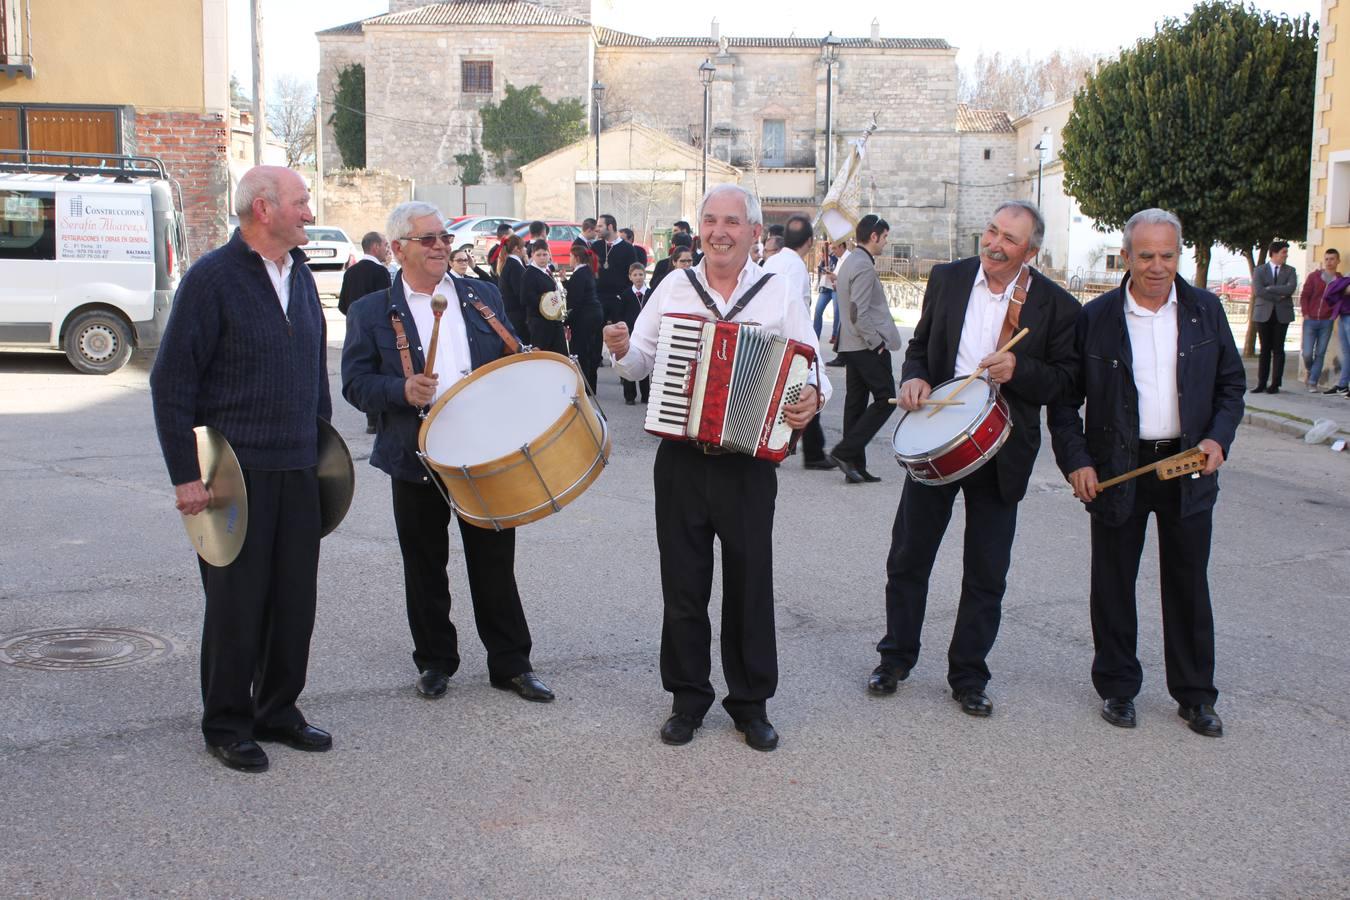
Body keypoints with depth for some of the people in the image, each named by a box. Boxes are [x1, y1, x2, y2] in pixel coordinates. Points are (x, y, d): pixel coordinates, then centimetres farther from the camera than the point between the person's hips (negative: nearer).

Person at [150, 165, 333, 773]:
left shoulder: (300, 276, 12)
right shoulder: (212, 278, -10)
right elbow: (171, 383, -11)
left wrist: (323, 442, 17)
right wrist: (186, 475, -14)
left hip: (298, 470, 6)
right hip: (236, 471, -6)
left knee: (295, 597, 11)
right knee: (237, 602, 3)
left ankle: (278, 711, 26)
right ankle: (227, 726, 18)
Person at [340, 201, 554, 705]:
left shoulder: (483, 297, 9)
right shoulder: (372, 311, 1)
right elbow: (355, 383, -3)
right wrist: (402, 390, -21)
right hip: (418, 460, -1)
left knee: (495, 565, 7)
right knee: (425, 569, 10)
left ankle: (510, 663, 18)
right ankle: (434, 661, 26)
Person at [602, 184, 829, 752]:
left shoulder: (778, 295, 1)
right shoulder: (673, 289, 6)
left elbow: (812, 371, 1)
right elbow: (640, 365, 9)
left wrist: (813, 398, -21)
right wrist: (622, 351, -13)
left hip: (750, 462, -1)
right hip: (680, 460, 2)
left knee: (750, 584, 6)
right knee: (683, 583, 8)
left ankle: (751, 702, 21)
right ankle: (688, 699, 23)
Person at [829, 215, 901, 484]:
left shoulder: (849, 262, 16)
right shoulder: (864, 266, -16)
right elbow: (859, 312, -22)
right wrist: (877, 343, -15)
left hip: (851, 347, 10)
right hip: (868, 347, -10)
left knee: (855, 402, 9)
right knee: (885, 399, -4)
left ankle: (854, 465, 12)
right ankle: (845, 451, -9)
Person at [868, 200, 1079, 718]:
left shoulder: (1056, 305, -6)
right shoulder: (947, 279, 2)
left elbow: (1066, 381, -4)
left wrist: (1019, 370, -21)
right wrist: (914, 377, -8)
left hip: (1001, 449, -2)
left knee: (986, 573, 7)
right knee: (908, 556, 9)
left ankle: (968, 676, 23)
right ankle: (896, 657, 27)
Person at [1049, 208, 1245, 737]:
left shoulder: (1205, 311, 3)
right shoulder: (1095, 317, -3)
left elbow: (1232, 382, 10)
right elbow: (1064, 397, 0)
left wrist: (1219, 437, -6)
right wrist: (1075, 462, -8)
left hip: (1187, 467, 1)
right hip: (1117, 470, -1)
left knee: (1189, 586, 9)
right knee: (1113, 584, 7)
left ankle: (1194, 695, 22)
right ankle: (1117, 688, 23)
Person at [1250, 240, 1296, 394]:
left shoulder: (1290, 271, 9)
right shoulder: (1260, 270, 6)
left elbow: (1290, 288, -9)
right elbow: (1258, 290, -9)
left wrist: (1269, 288, -9)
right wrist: (1278, 297, -11)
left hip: (1282, 314, 0)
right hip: (1264, 313, 0)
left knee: (1278, 350, 0)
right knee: (1264, 349, 1)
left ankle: (1275, 384, 3)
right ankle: (1261, 384, 3)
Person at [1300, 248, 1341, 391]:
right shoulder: (1314, 276, 4)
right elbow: (1304, 296, 5)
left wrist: (1334, 315, -8)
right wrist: (1305, 314, -3)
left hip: (1327, 322, 0)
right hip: (1310, 320, 0)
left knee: (1320, 354, 1)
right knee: (1307, 353, -4)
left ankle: (1313, 382, 6)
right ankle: (1310, 372, 26)